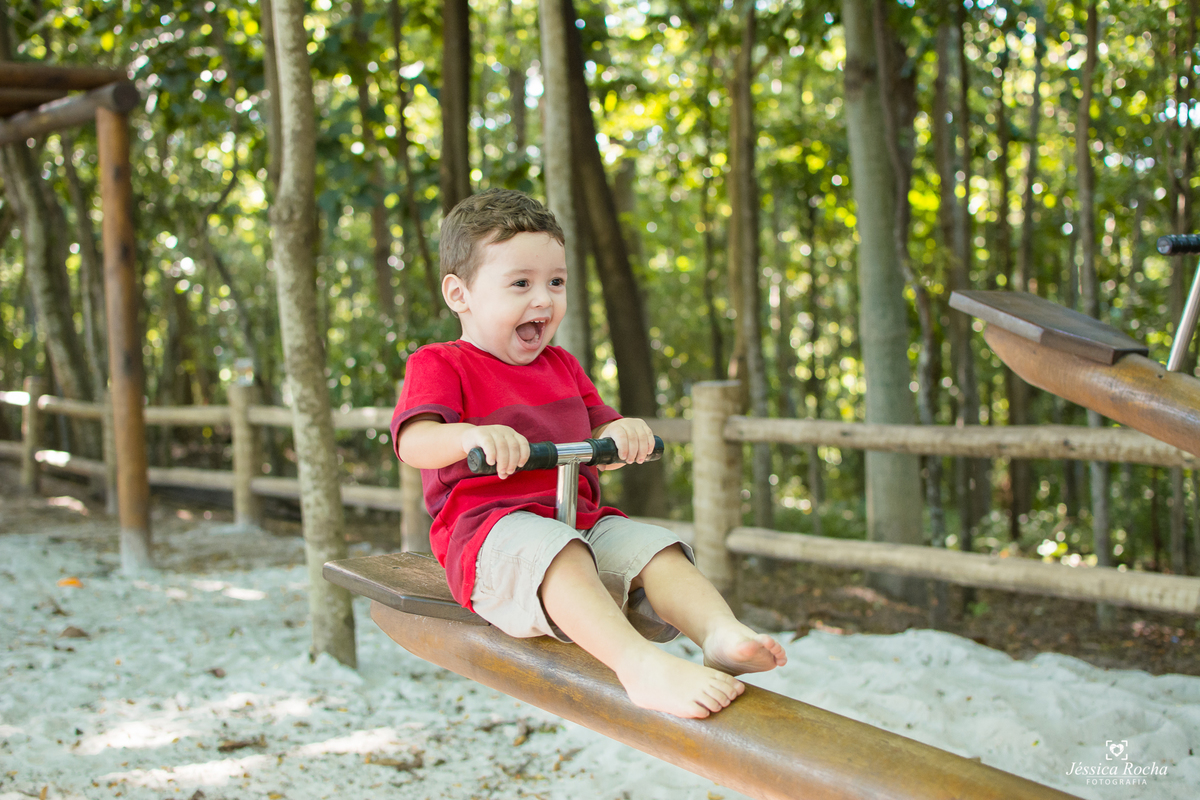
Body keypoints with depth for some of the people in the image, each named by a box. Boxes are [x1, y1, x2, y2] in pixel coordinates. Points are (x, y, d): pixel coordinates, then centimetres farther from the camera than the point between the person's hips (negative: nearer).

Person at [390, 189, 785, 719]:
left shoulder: (561, 367, 26)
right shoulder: (438, 365, 3)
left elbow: (600, 443, 23)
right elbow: (413, 442, -15)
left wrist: (623, 434, -4)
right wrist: (470, 437, -38)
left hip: (580, 519, 7)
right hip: (490, 526, -7)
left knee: (653, 549, -20)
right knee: (557, 555, -39)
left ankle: (721, 633, -43)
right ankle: (643, 667, -59)